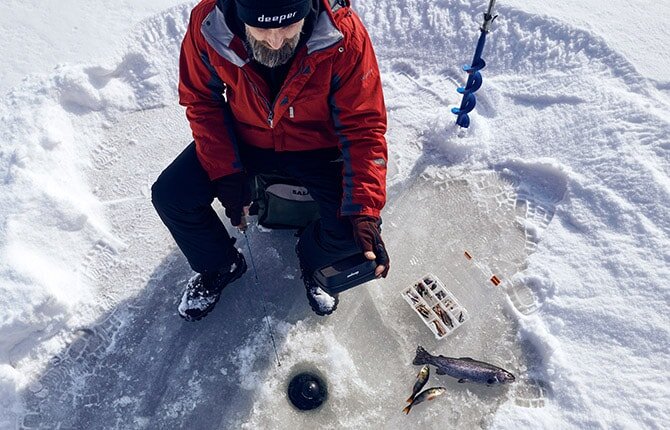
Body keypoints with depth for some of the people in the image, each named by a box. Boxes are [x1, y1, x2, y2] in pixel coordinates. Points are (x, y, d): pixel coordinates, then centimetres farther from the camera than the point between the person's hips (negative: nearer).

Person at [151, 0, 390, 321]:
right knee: (170, 196, -11)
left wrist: (365, 212, -32)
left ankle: (312, 261, 19)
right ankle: (219, 266, 21)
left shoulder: (344, 34, -29)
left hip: (316, 146, -1)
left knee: (350, 229, -21)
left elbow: (363, 127, -23)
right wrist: (225, 173, -18)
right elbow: (201, 102, -7)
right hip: (243, 139, 2)